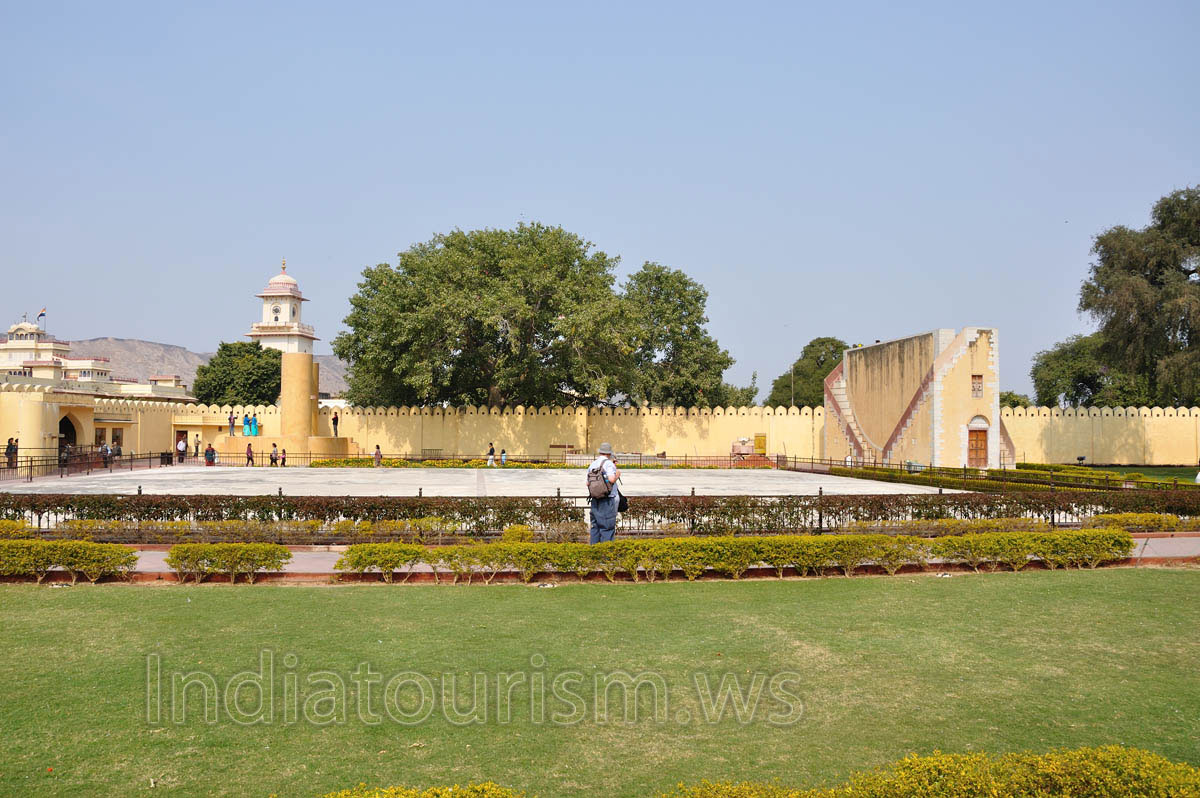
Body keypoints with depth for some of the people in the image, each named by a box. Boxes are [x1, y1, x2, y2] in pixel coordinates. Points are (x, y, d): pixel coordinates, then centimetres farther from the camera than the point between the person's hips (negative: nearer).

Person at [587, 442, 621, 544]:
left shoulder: (592, 465, 13)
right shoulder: (608, 463, -9)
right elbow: (612, 479, -22)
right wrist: (617, 475, -2)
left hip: (595, 499, 7)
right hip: (607, 500, -7)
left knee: (595, 526, 13)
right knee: (607, 526, -3)